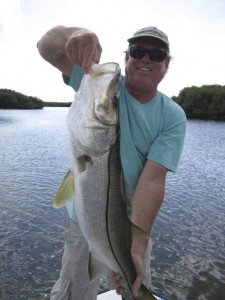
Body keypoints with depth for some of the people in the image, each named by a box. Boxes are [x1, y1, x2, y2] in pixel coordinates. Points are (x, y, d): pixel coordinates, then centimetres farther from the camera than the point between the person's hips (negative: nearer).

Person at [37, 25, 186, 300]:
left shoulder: (173, 116, -10)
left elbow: (153, 179, -20)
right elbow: (46, 45, -17)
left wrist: (136, 249, -28)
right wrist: (77, 34, -40)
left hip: (136, 220, 2)